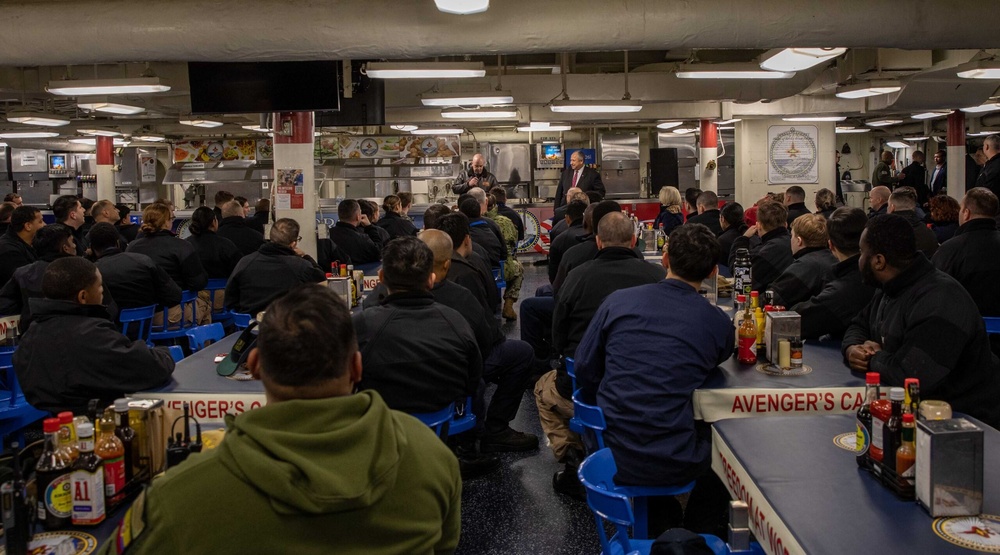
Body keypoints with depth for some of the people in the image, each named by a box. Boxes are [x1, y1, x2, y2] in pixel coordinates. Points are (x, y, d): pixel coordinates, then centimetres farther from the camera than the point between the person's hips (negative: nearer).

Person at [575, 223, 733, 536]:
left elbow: (585, 371, 4)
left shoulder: (618, 301, -4)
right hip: (673, 466, -2)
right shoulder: (718, 323, -7)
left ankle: (655, 531, 44)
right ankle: (694, 533, 37)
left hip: (613, 459, 3)